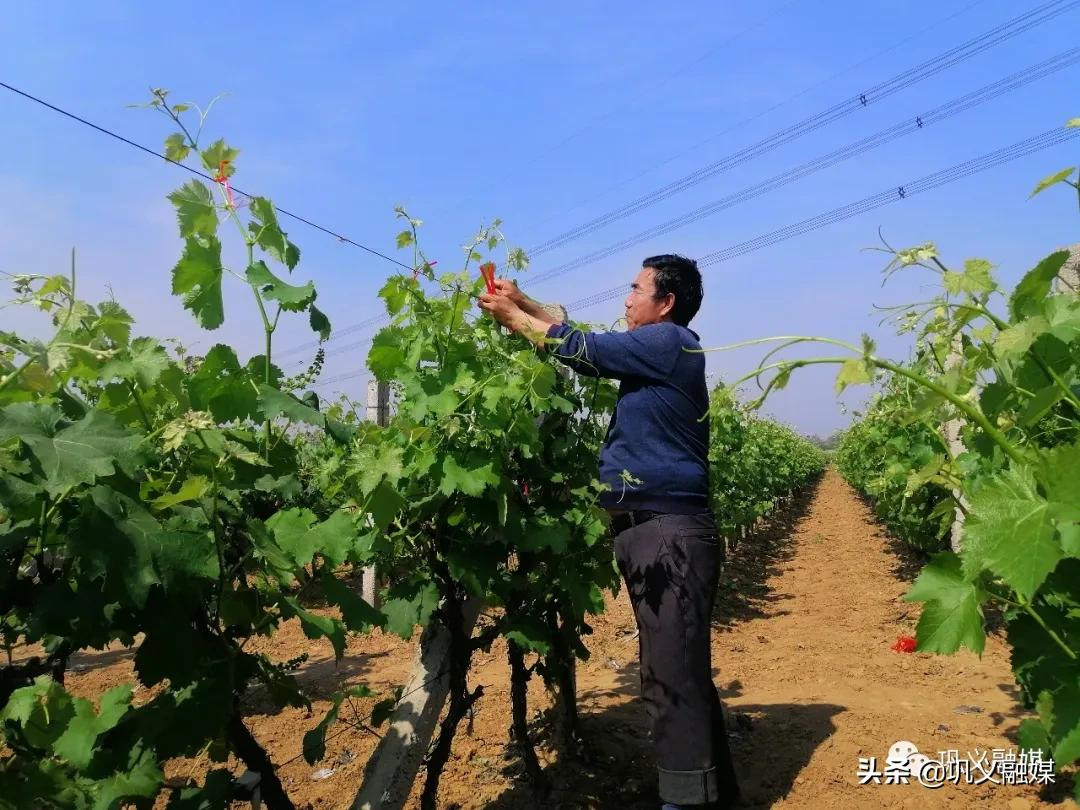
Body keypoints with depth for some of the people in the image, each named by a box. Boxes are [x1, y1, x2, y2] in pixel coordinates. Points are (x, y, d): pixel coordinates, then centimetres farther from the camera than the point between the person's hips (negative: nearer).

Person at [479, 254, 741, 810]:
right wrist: (524, 303, 20)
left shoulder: (670, 342, -8)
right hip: (653, 530, 10)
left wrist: (512, 316, 4)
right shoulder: (654, 354, 19)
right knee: (679, 671, 16)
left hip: (670, 534, -10)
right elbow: (590, 343, 24)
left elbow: (583, 349, -7)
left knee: (672, 676, -7)